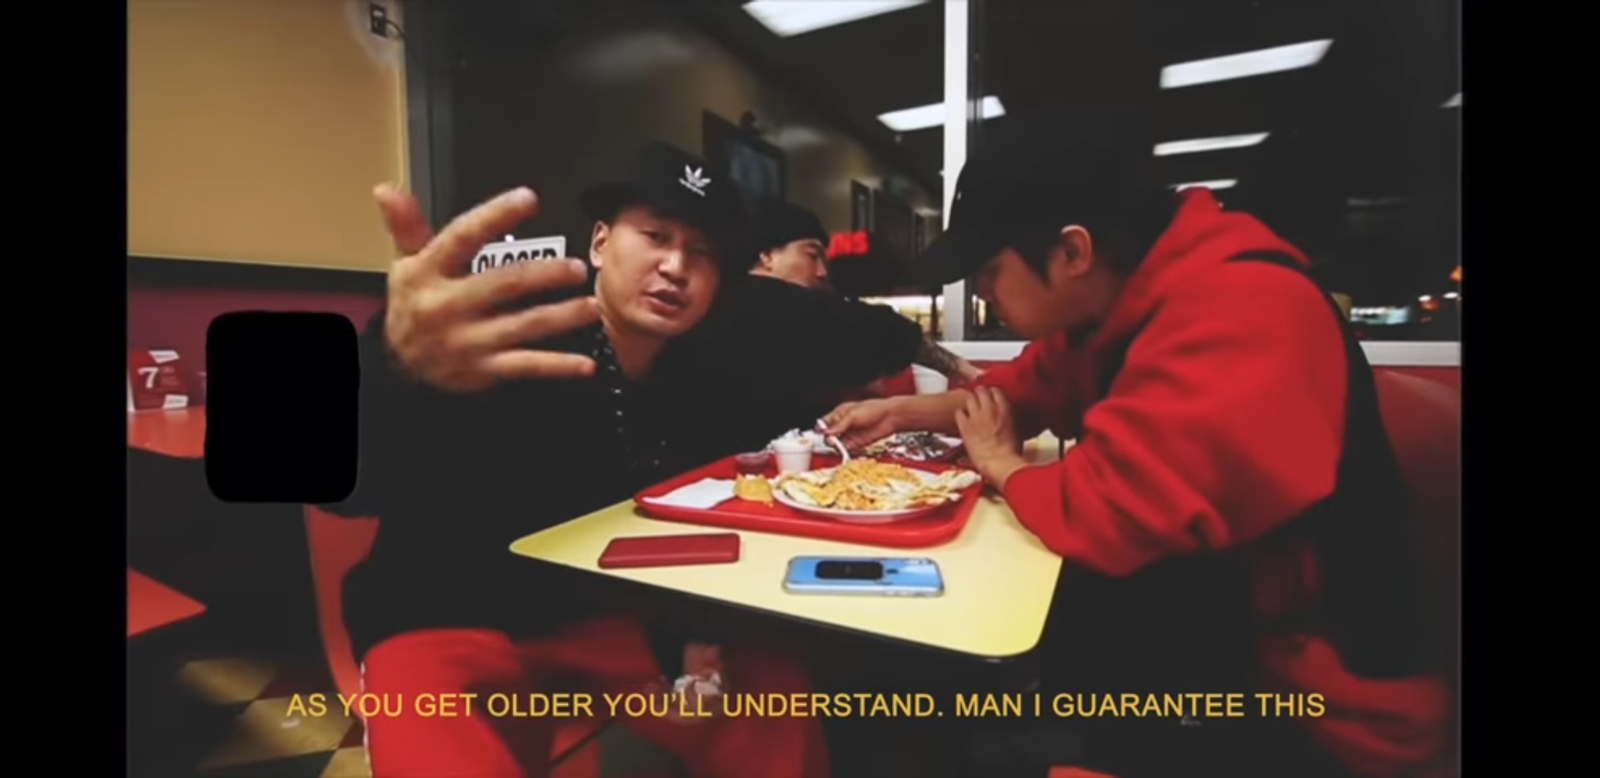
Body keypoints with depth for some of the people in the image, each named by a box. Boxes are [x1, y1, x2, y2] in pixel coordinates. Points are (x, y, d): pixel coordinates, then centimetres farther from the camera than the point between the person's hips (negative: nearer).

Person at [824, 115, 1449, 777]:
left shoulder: (1239, 312, -31)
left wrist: (1000, 462, -15)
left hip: (1304, 698, -7)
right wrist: (905, 411, 3)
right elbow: (1029, 391, 15)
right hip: (1202, 612, 8)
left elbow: (1102, 513, -37)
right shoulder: (1112, 298, -1)